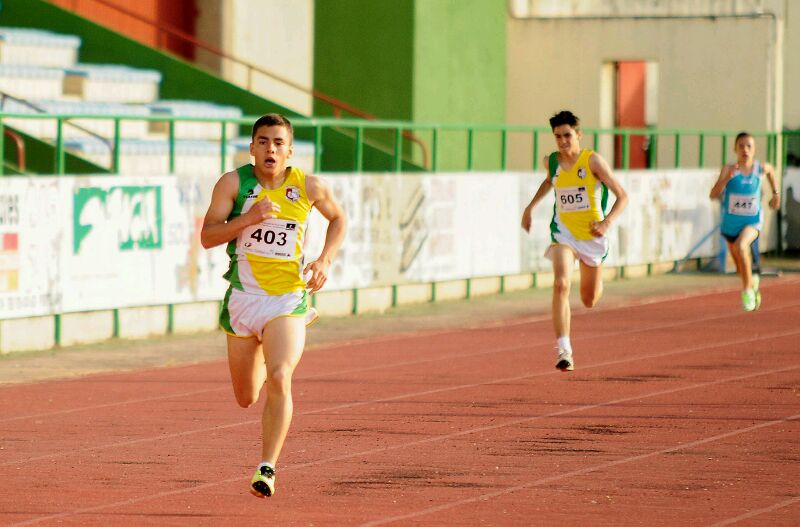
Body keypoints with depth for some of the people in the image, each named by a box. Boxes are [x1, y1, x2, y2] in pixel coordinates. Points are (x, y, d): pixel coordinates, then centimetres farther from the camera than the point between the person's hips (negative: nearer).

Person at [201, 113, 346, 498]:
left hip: (288, 300, -1)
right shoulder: (233, 183, -4)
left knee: (279, 380, -25)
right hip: (242, 298, 1)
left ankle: (267, 469, -21)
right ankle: (264, 365, 51)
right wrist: (248, 218, -24)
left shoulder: (308, 187, -1)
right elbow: (207, 237, -8)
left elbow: (338, 219, 18)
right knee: (246, 399, 13)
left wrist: (325, 260, 2)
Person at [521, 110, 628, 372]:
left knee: (589, 300, 14)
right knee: (561, 284, -26)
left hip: (592, 233, -1)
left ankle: (596, 282, 55)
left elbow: (622, 196, -12)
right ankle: (564, 350, -27)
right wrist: (531, 207, 21)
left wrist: (607, 221, -27)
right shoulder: (551, 162, 0)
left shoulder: (593, 161, -13)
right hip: (563, 231, 1)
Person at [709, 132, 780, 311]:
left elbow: (771, 170, 17)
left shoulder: (761, 168, -10)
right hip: (731, 224, 1)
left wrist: (776, 193, 19)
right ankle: (753, 281, 52)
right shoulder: (729, 169, -17)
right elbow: (713, 195, -28)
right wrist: (726, 178, -41)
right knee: (741, 269, 16)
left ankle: (748, 289, -20)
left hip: (752, 222, -1)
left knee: (741, 246, -34)